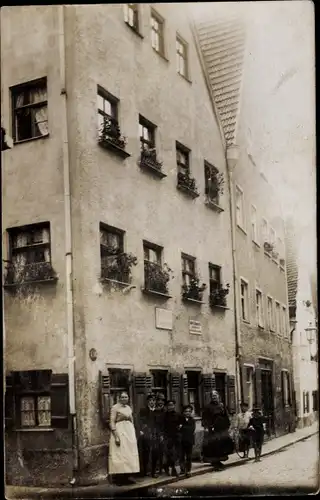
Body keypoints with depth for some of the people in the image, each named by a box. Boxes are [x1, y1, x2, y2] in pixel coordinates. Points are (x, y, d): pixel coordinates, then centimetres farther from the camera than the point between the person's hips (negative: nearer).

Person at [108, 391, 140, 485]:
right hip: (119, 432, -7)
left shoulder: (129, 408, 14)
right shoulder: (115, 407, -6)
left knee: (129, 454, 7)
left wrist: (134, 435, 15)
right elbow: (112, 422, -12)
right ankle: (119, 477, -6)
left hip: (130, 433, 7)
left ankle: (126, 476, 14)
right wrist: (116, 436, -20)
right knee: (120, 454, -9)